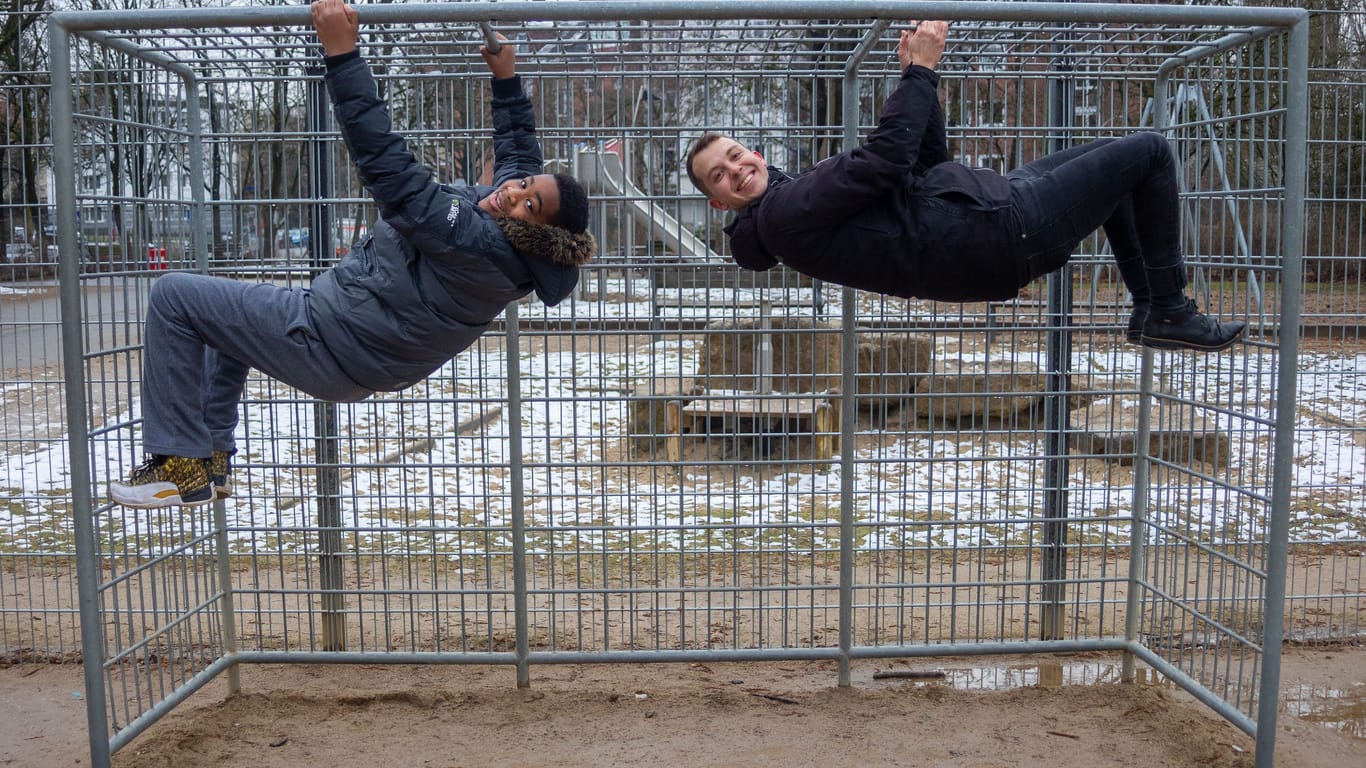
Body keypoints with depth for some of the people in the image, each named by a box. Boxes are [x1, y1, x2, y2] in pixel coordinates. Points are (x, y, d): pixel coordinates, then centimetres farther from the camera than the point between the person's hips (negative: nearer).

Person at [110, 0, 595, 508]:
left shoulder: (471, 243, -32)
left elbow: (386, 164, -34)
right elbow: (519, 144, 17)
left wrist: (341, 53, -33)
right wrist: (506, 80, 16)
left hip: (331, 350, -10)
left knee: (174, 296, -5)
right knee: (226, 310, 32)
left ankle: (184, 464, 0)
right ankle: (212, 455, 31)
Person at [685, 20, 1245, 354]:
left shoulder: (805, 197, 17)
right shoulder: (781, 214, -16)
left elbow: (925, 161, 19)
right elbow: (884, 158, -23)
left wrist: (917, 74, 9)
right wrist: (920, 70, -12)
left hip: (991, 201, 10)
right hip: (1003, 234, -10)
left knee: (1110, 156, 24)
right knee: (1148, 152, -2)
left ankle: (1149, 308, 24)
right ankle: (1170, 310, 10)